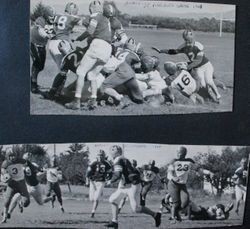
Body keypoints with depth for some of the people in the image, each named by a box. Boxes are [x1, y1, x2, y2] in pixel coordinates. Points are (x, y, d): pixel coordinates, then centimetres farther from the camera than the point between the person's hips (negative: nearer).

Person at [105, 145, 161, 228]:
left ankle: (155, 215, 5)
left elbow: (118, 175, -25)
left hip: (132, 186, -10)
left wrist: (110, 181, -8)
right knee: (112, 199, 11)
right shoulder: (124, 159, 13)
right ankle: (114, 221, 14)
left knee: (136, 209, -7)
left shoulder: (118, 160, -15)